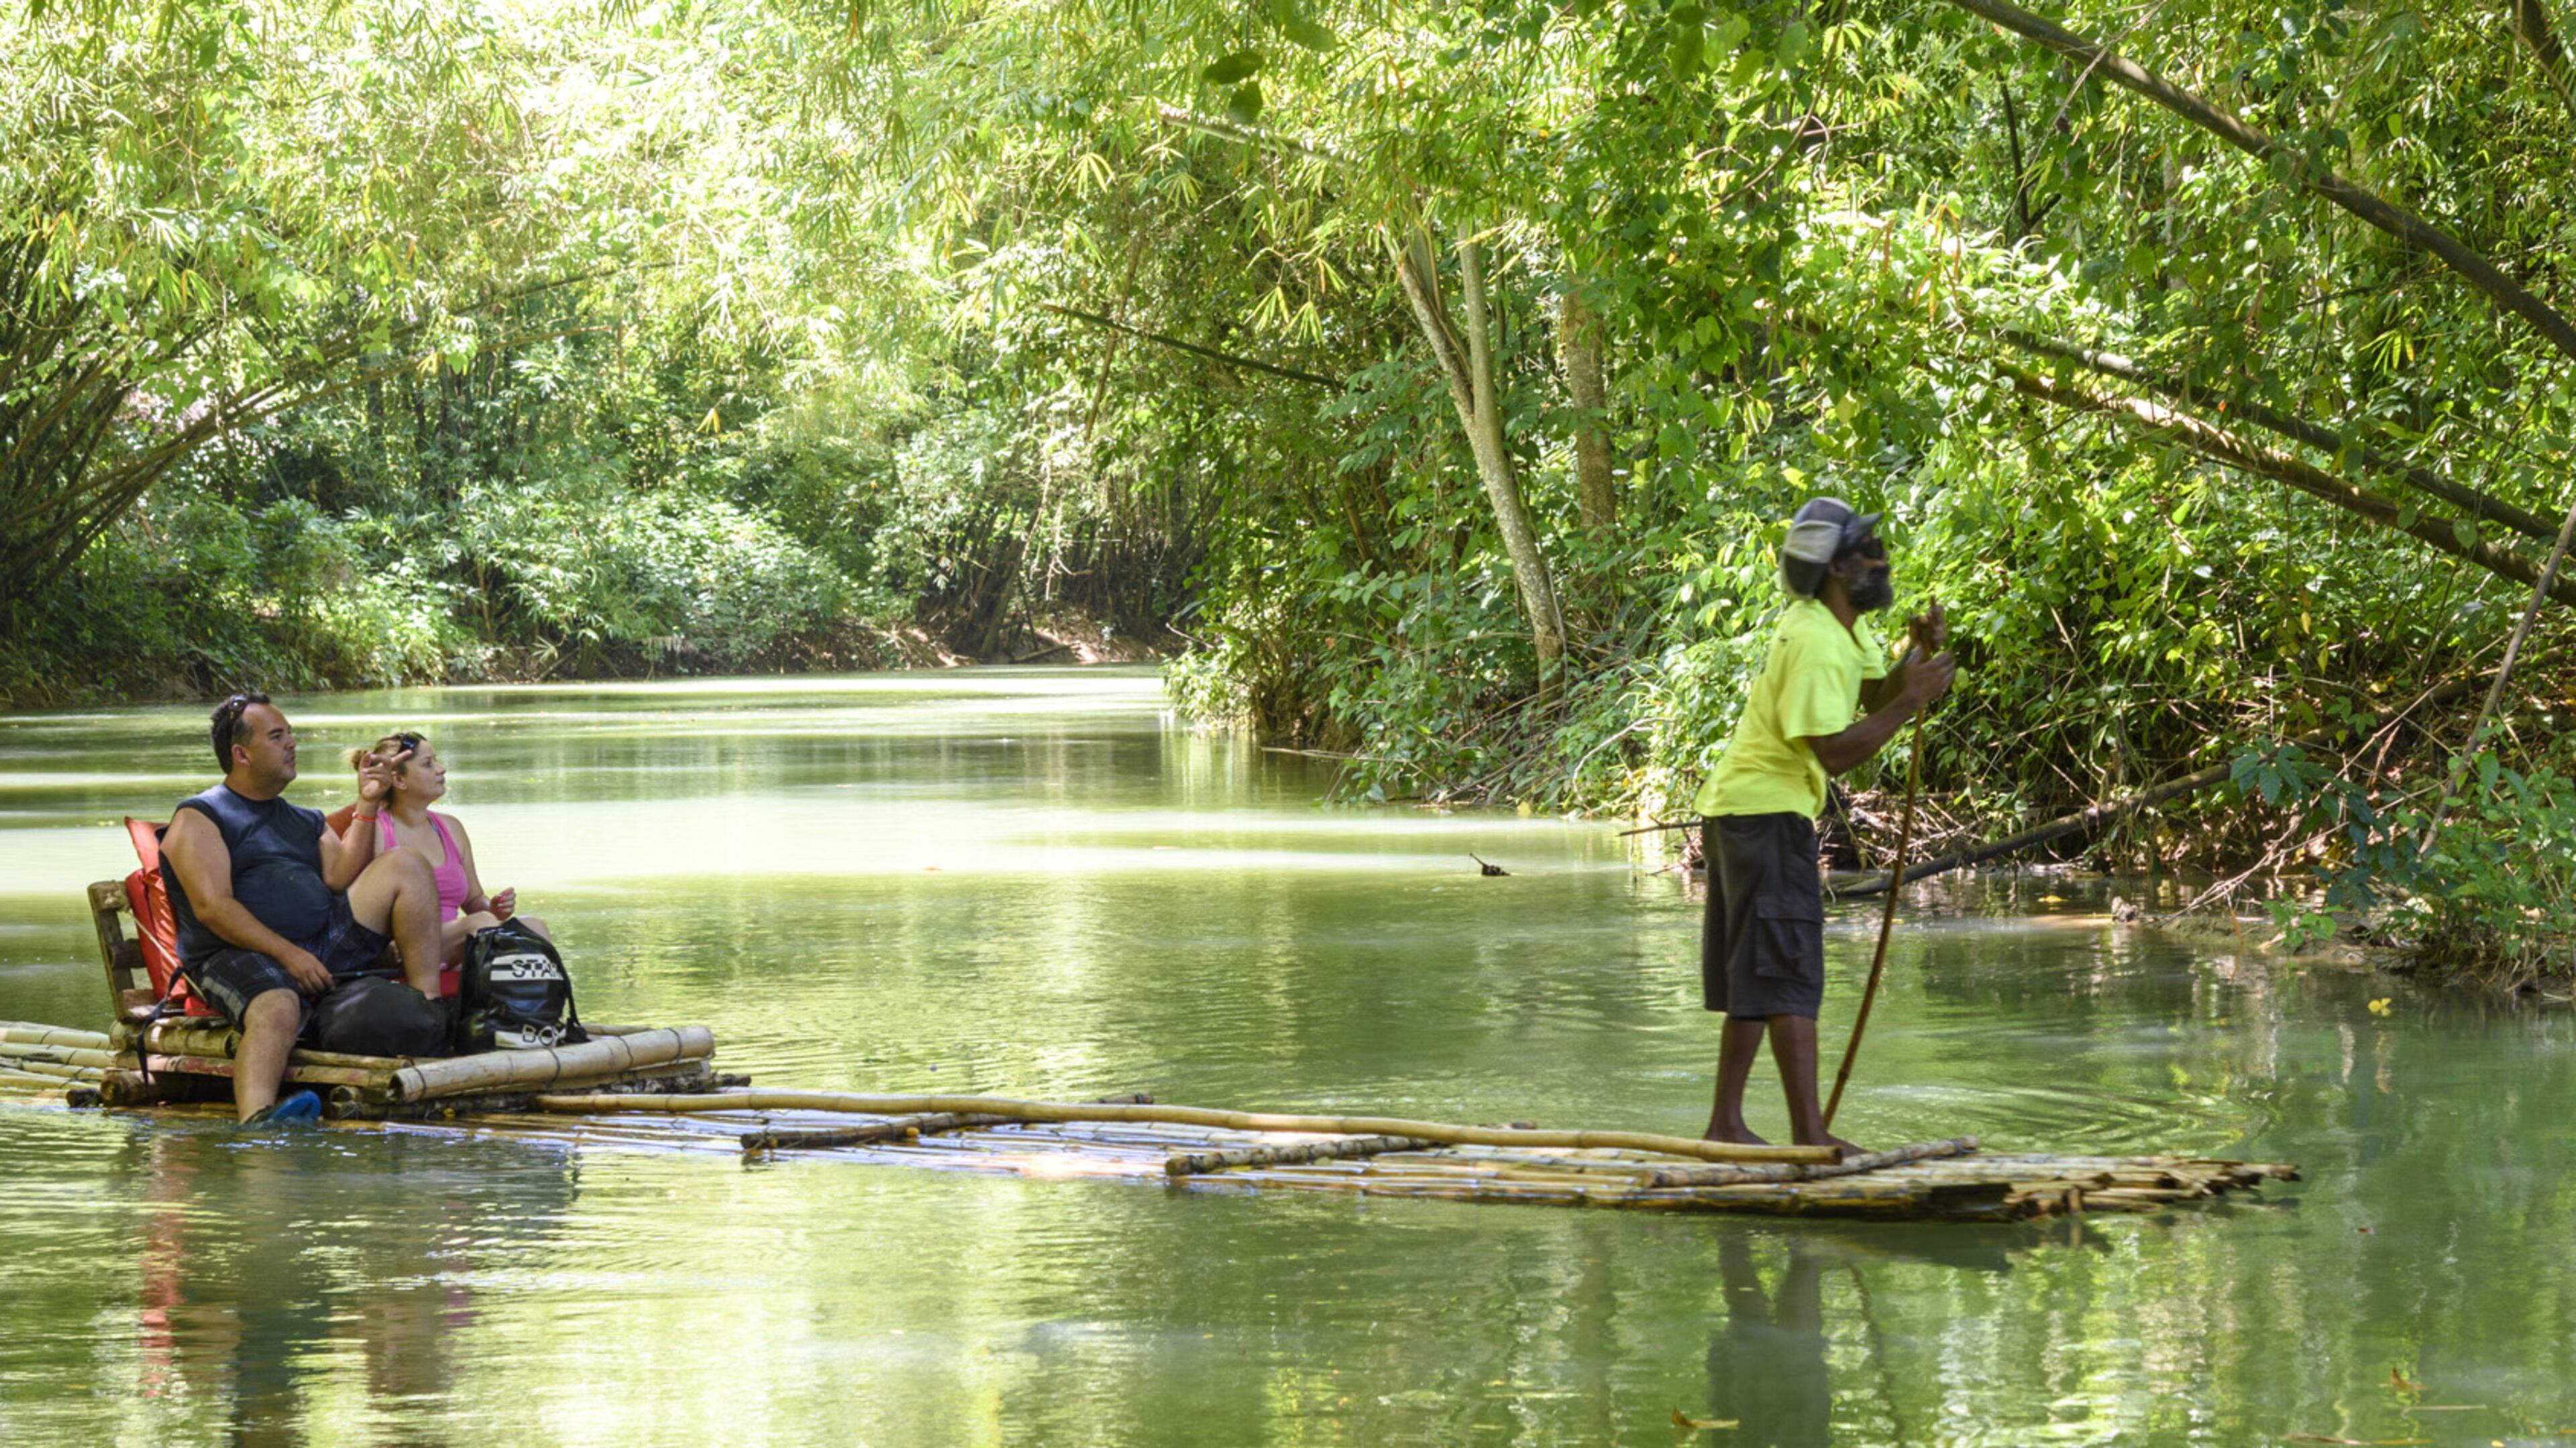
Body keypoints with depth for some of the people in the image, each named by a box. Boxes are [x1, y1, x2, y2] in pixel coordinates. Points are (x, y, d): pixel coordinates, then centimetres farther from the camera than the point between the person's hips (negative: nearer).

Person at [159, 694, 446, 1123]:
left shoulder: (306, 822, 27)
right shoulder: (199, 819, 6)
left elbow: (341, 879, 11)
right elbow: (211, 907, -9)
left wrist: (367, 806, 2)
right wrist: (288, 953, -20)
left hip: (324, 949, 6)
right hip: (240, 956, -6)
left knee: (405, 866, -3)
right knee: (277, 1010, -41)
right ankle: (256, 1123, -66)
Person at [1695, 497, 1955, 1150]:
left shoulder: (1845, 625, 12)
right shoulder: (1814, 642, -20)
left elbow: (1874, 695, 10)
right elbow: (1835, 752, -24)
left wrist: (1918, 656, -6)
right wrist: (1913, 699, -22)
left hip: (1738, 809, 11)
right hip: (1766, 810, -11)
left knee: (1755, 979, 14)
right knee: (1789, 976, -13)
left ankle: (1725, 1124, 18)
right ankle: (1809, 1134, -16)